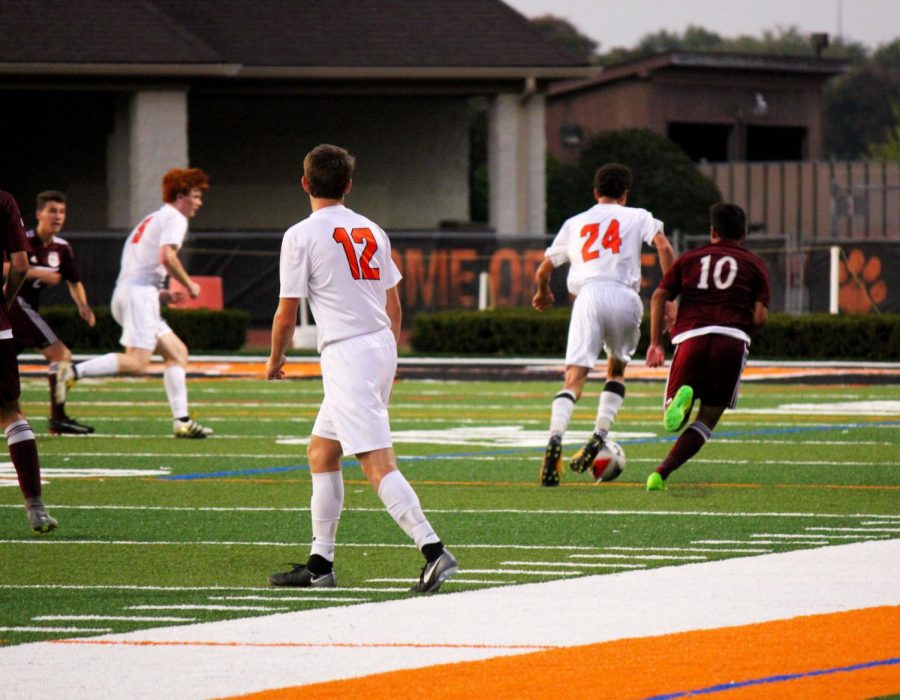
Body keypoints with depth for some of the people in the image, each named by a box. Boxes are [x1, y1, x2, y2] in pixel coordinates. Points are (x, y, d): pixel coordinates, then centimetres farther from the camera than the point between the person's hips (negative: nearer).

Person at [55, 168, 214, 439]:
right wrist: (189, 284, -5)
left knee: (177, 353, 10)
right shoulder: (174, 218, -1)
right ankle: (72, 372, -28)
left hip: (124, 292, 10)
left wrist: (159, 293, 20)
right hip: (140, 292, -10)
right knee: (137, 362, -19)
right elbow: (167, 256, -18)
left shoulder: (153, 219, 28)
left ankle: (181, 420, 5)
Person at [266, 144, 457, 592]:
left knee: (377, 464, -12)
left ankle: (434, 550, -23)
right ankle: (320, 564, 19)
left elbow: (286, 315, -5)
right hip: (382, 351, 8)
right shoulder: (371, 231, 13)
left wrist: (275, 361, 12)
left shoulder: (301, 236, -7)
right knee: (321, 452, 18)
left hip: (346, 354, -8)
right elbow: (394, 307, 17)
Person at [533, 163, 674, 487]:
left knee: (575, 377, -10)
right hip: (625, 296, 0)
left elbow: (543, 270, 29)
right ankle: (599, 437, 5)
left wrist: (543, 293, 50)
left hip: (587, 295, 0)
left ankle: (555, 438, -34)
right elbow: (664, 248, 2)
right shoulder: (638, 217, 20)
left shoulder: (574, 224, 26)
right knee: (616, 369, 23)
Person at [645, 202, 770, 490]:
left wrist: (655, 343, 10)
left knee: (673, 419, 8)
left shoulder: (689, 259, 20)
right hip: (732, 340, -1)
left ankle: (680, 398, -30)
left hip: (690, 337, 1)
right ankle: (660, 474, -11)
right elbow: (760, 316, 4)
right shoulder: (755, 265, 16)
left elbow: (659, 296, 9)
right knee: (708, 419, 7)